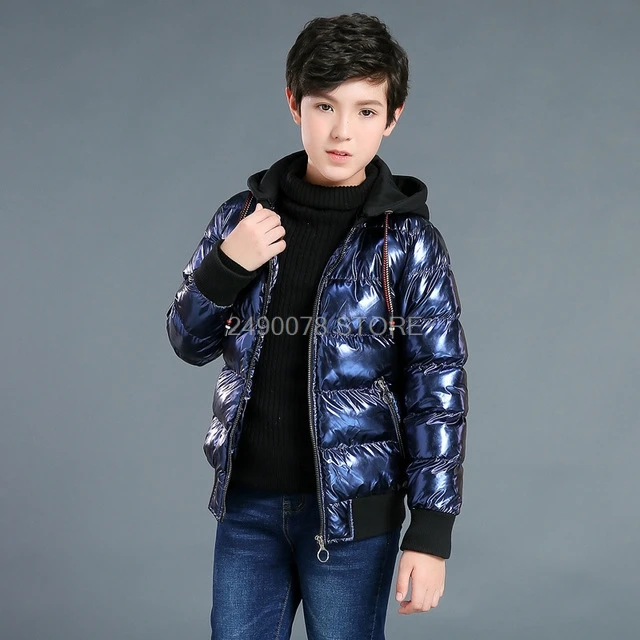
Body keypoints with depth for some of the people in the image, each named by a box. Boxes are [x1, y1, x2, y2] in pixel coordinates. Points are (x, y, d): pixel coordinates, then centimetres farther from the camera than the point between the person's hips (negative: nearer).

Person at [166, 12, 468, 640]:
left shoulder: (408, 241, -8)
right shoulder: (244, 215, 1)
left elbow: (437, 389, -8)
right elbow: (190, 343, 7)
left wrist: (431, 531, -11)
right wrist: (225, 265, -12)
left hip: (353, 512, -3)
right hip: (248, 504, 3)